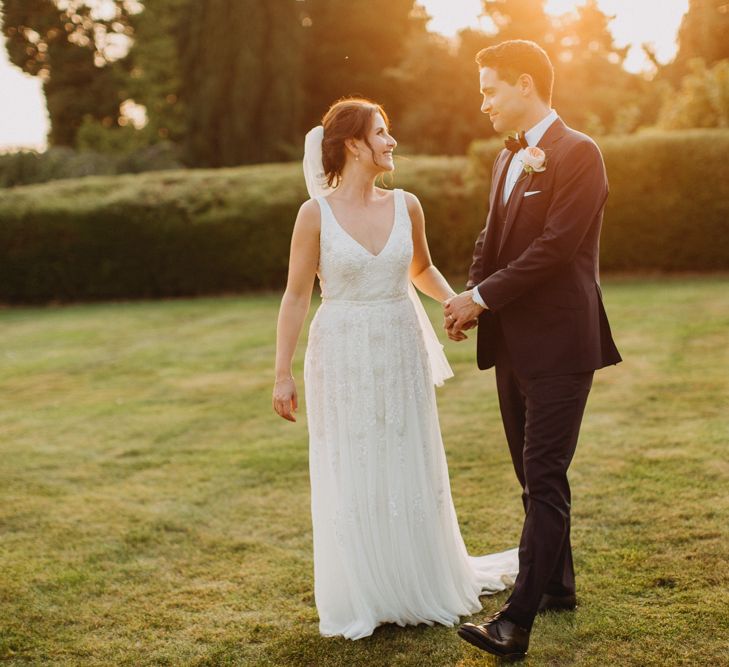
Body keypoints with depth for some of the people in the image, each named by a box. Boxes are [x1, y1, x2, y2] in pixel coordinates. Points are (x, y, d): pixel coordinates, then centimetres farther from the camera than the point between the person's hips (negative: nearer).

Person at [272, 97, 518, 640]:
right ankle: (361, 600, 22)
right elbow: (296, 296, -6)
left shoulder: (405, 205, 2)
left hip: (402, 354, 4)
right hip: (343, 358, -3)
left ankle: (424, 584, 31)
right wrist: (283, 374, -8)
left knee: (412, 471, 12)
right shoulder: (316, 214, -9)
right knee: (351, 478, 6)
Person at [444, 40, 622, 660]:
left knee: (545, 480, -8)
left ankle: (518, 622, -9)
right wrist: (469, 297, -2)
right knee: (535, 475, 16)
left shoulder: (578, 154, -11)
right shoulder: (508, 159, 16)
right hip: (513, 342, 9)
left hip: (558, 342, -9)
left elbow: (556, 247, -19)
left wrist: (483, 298, -15)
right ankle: (558, 585, 31)